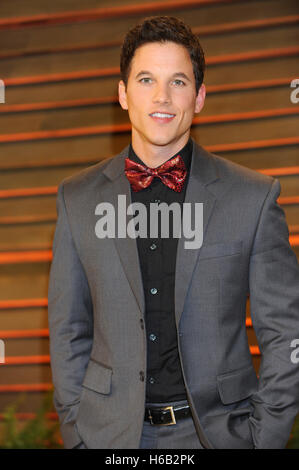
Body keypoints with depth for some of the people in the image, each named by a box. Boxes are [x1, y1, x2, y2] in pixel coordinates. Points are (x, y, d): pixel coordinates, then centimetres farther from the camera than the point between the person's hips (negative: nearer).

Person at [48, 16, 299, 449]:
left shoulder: (254, 197, -2)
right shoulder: (78, 198, 3)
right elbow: (69, 328, 8)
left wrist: (264, 437, -6)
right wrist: (77, 433, 2)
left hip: (218, 429, -1)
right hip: (112, 432, 1)